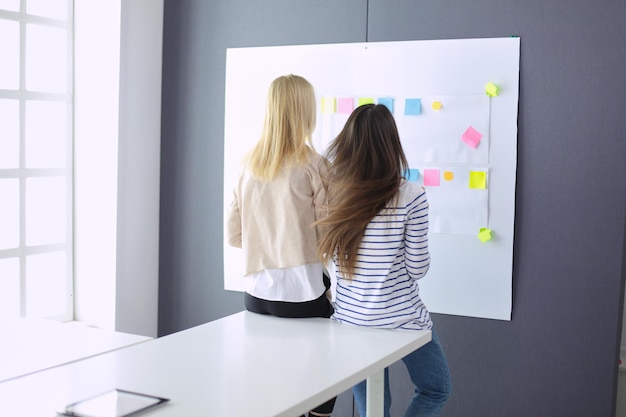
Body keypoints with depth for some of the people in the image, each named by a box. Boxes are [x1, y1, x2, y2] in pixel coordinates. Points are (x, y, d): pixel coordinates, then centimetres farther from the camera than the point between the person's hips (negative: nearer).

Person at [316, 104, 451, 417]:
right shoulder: (411, 196, -17)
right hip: (402, 319, -4)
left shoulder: (333, 193, -5)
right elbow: (417, 267, -10)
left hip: (351, 318, 4)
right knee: (437, 390, 21)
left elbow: (332, 263, 4)